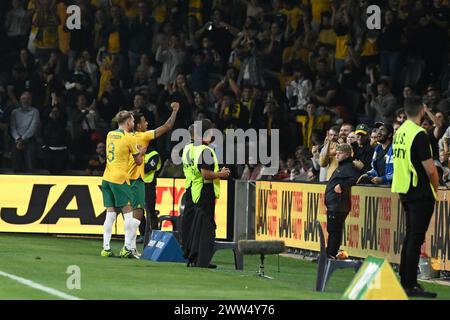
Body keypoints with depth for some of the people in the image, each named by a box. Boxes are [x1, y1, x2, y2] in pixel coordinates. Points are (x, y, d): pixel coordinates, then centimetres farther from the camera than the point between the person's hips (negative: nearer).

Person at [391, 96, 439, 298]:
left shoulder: (399, 132, 9)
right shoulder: (419, 134, -17)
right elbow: (430, 169, -19)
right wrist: (436, 187, -1)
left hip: (405, 191, 8)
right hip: (421, 194, -8)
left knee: (410, 236, 16)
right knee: (416, 238, -6)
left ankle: (405, 281, 20)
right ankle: (411, 285, -6)